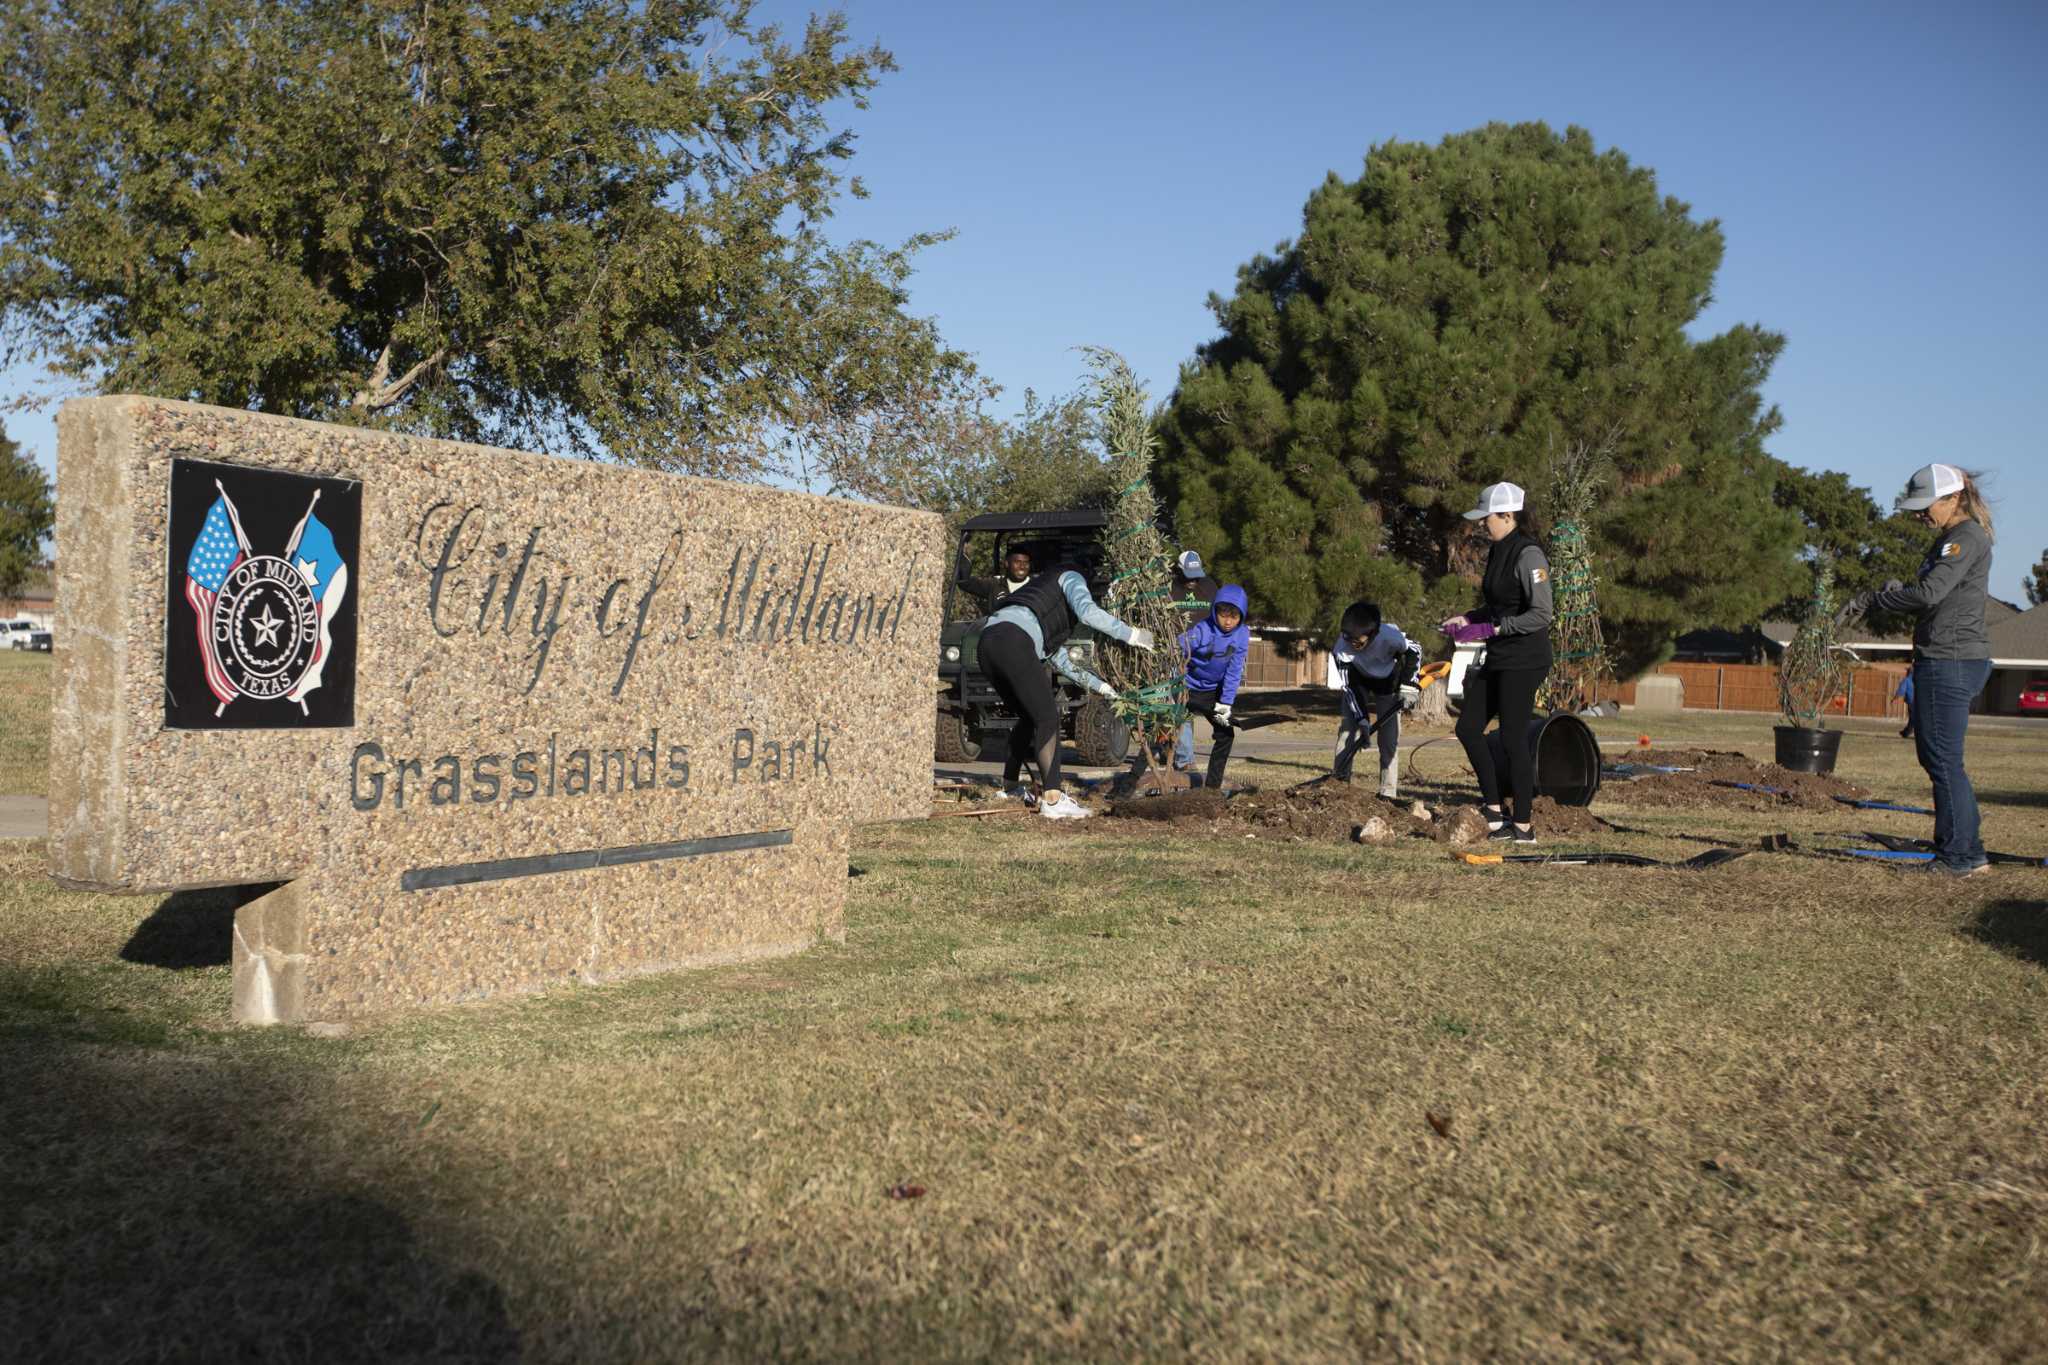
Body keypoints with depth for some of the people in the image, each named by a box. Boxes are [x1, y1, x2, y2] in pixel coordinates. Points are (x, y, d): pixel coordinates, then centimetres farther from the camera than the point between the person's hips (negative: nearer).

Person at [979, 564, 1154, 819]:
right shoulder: (1072, 578, 17)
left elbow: (1059, 659, 40)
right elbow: (1088, 612, -4)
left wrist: (1099, 685, 41)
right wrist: (1131, 635, 2)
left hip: (988, 643, 9)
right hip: (1013, 641, -9)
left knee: (1028, 719, 23)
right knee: (1047, 718, -8)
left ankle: (1010, 786, 35)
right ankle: (1052, 799, -17)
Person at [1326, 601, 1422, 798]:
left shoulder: (1390, 636, -37)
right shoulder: (1342, 646, -33)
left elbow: (1414, 651, -14)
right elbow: (1348, 685, -23)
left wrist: (1407, 686, -22)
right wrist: (1361, 718, -29)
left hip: (1388, 684, -1)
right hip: (1359, 683, 1)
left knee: (1389, 738, -7)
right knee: (1347, 728, -11)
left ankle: (1388, 793, -4)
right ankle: (1338, 780, -5)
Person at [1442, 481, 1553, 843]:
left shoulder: (1529, 555, -16)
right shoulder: (1496, 552, 12)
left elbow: (1541, 615, -21)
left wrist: (1490, 629, -22)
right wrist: (1465, 619, 8)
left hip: (1524, 660, -10)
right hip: (1497, 657, 10)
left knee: (1512, 739, -4)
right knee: (1468, 728, 8)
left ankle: (1523, 827, 6)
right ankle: (1496, 812, 17)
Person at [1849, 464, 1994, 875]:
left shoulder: (1967, 538, -12)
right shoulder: (1950, 539, 19)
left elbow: (1929, 593, -23)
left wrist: (1873, 600, -11)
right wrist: (1898, 592, 2)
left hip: (1951, 660, -11)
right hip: (1947, 660, 11)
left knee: (1943, 759, -6)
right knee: (1933, 754, 15)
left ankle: (1963, 854, 1)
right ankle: (1966, 848, 22)